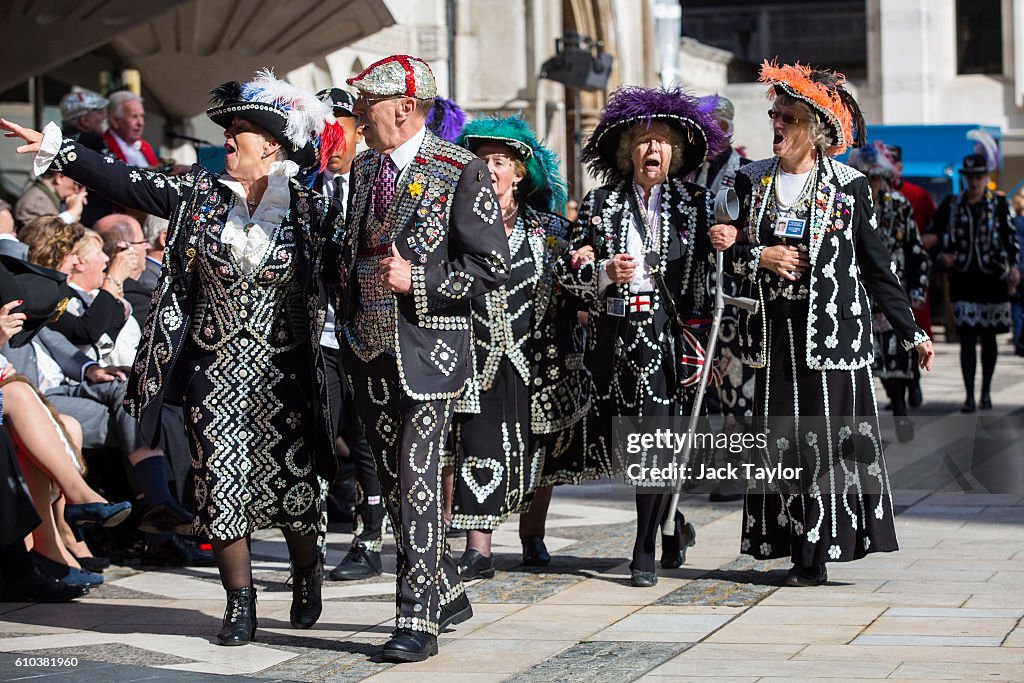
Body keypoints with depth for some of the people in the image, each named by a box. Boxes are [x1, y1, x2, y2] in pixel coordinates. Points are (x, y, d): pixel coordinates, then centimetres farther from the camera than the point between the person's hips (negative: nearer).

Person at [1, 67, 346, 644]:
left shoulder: (311, 208, -4)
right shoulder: (200, 194, 2)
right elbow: (127, 184, -1)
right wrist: (56, 149, -6)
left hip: (283, 374, -2)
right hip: (213, 371, 2)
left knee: (293, 482, 3)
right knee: (222, 482, 1)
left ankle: (307, 577, 30)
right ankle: (240, 604, 12)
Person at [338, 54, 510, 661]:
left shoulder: (462, 172, -9)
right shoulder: (365, 167, 13)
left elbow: (492, 265, -10)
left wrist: (417, 280, -18)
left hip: (427, 348, -7)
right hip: (369, 351, 7)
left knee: (417, 481, -10)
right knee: (394, 483, 12)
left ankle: (418, 621, -7)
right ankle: (447, 593, 27)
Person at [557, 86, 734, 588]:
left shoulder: (695, 202, 9)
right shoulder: (601, 203, 8)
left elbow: (709, 268, 14)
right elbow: (569, 271, 5)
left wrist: (728, 242, -8)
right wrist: (605, 273, -14)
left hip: (670, 333, -1)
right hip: (614, 335, 2)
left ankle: (645, 551, 1)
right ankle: (673, 524, 30)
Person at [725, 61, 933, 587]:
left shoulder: (848, 187, 2)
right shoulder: (752, 181, 9)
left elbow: (876, 266, 6)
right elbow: (724, 252, 12)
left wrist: (910, 332, 6)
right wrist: (760, 258, -9)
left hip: (833, 329, -2)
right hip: (774, 331, 3)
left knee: (831, 435, -7)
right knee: (781, 437, -1)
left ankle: (818, 552, -3)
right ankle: (800, 550, 5)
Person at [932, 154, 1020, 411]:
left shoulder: (999, 204, 3)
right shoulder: (951, 204, 7)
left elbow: (1010, 238, -3)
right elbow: (936, 234, 11)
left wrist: (1013, 266, -17)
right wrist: (942, 256, -8)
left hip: (992, 277, 0)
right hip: (962, 279, 0)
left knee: (988, 337, 9)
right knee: (967, 337, -7)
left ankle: (986, 392, 22)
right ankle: (969, 397, -8)